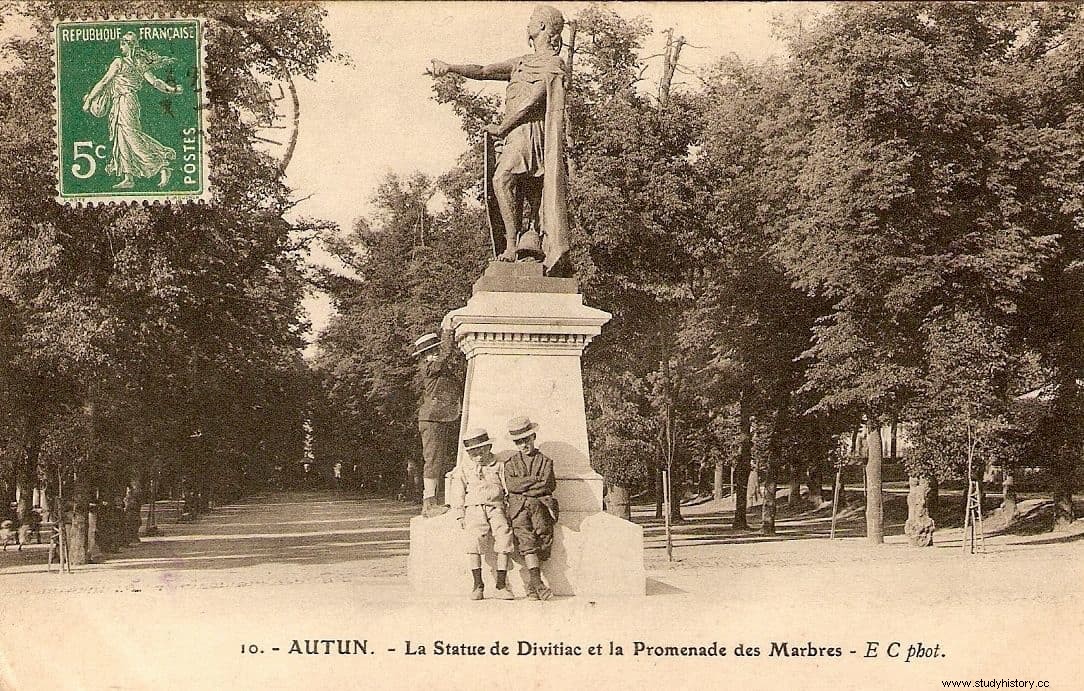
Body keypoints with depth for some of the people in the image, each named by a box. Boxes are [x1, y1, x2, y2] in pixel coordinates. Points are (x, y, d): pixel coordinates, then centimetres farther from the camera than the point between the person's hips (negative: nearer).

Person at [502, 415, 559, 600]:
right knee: (527, 541, -19)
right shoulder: (511, 463, 18)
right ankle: (538, 582, -29)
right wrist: (536, 480, -3)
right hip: (519, 508, 0)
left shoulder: (545, 461, 15)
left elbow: (549, 485, -1)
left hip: (540, 505, 1)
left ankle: (533, 585, -6)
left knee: (544, 539, -12)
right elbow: (511, 485, 0)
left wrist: (523, 485, -3)